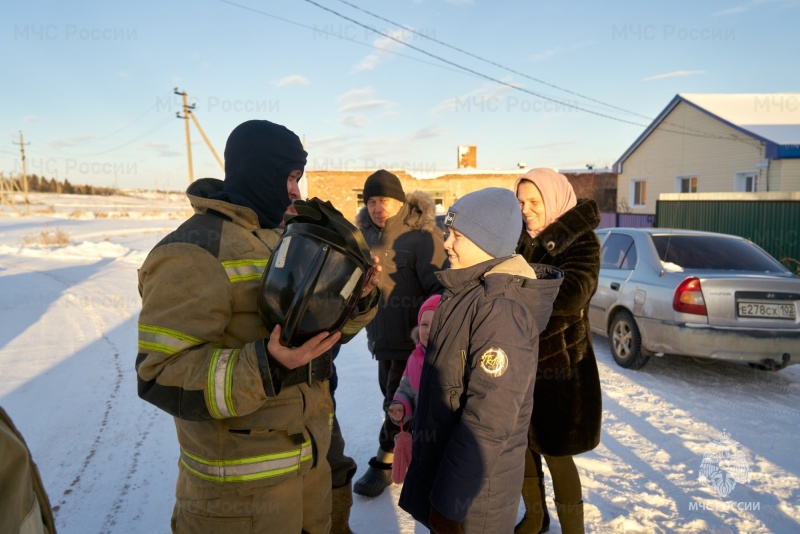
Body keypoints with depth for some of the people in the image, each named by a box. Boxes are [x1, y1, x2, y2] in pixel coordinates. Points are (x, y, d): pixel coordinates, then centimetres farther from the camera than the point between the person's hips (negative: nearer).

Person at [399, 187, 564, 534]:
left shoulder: (501, 310, -26)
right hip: (443, 460, 8)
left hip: (475, 488, -8)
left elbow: (489, 420, -27)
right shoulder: (467, 293, 3)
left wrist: (450, 500, -21)